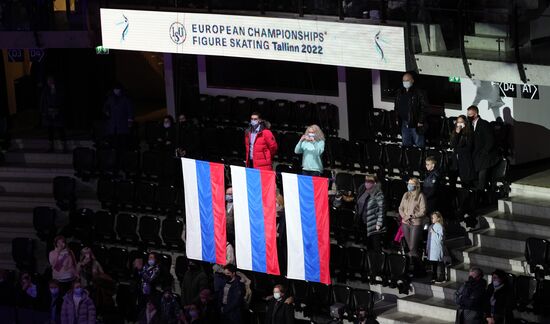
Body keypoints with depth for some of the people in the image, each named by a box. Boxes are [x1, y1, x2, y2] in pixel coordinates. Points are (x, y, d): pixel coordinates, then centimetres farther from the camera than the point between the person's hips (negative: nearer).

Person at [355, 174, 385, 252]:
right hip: (365, 224, 8)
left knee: (376, 248, -5)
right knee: (368, 246, 13)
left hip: (374, 225, -8)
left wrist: (379, 223, -18)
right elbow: (359, 206, 21)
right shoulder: (364, 192, 11)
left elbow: (381, 209, -14)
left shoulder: (378, 194, -12)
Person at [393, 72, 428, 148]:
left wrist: (421, 121, -15)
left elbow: (424, 108, -12)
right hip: (404, 124, 6)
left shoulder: (419, 93, -11)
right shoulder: (399, 93, 9)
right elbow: (396, 107, 19)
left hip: (416, 124, -6)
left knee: (419, 144, 1)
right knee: (406, 144, 15)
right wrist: (397, 119, 13)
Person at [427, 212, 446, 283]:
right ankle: (434, 278, 22)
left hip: (437, 248, -8)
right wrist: (427, 248, 18)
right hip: (431, 249, 8)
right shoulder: (431, 226, 13)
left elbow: (440, 237, -17)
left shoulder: (439, 226, -10)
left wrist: (434, 233, -20)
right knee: (433, 264, 13)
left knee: (439, 264, -6)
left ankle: (440, 278, -3)